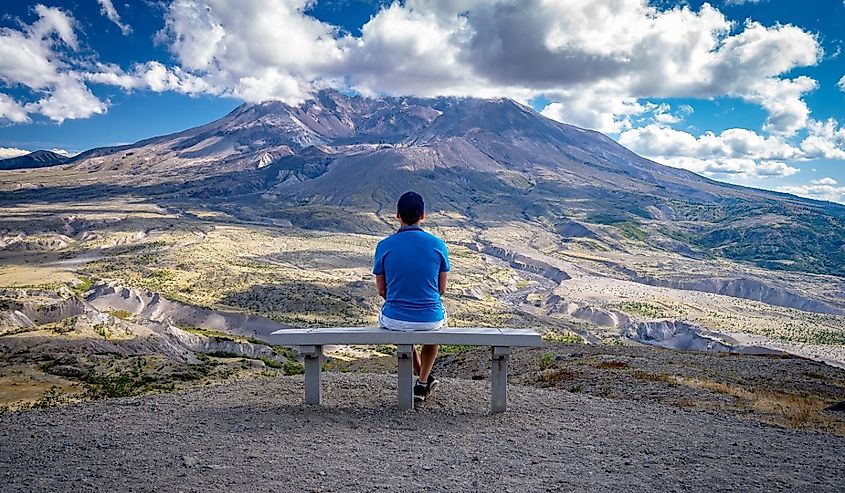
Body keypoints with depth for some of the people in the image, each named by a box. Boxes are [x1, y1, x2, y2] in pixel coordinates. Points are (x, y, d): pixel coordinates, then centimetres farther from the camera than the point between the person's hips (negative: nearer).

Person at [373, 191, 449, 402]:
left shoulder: (384, 246, -7)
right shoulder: (437, 245, -6)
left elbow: (382, 291, 2)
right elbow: (442, 289, 3)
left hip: (395, 320, 0)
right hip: (430, 319, 0)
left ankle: (424, 377, 45)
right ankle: (422, 383, 35)